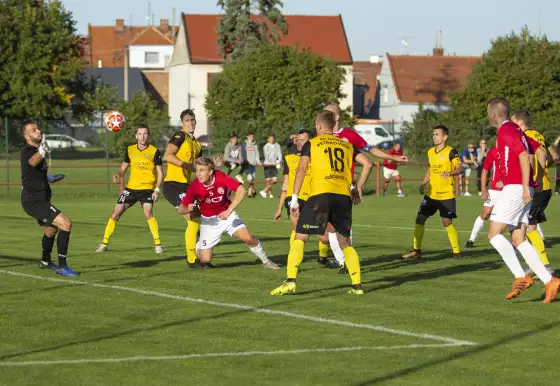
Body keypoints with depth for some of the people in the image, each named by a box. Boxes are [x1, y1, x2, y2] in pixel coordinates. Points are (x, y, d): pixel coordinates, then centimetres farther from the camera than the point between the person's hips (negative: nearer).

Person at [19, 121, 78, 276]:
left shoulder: (36, 150, 14)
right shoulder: (27, 151, -17)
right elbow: (33, 161, -44)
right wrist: (41, 152, -65)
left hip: (40, 199, 11)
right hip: (34, 201, -11)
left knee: (51, 228, 31)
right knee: (66, 224, -21)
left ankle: (45, 261, 53)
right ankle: (62, 267, -19)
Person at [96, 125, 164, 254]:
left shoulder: (154, 151, -7)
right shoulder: (130, 150, 3)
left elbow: (160, 172, -4)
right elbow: (123, 167, 13)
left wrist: (157, 190, -15)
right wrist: (118, 175, -9)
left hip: (147, 188, -4)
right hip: (131, 188, 4)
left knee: (148, 213, -26)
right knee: (115, 214, 1)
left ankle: (158, 243, -16)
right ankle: (104, 243, 13)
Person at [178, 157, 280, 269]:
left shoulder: (221, 177, -23)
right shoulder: (194, 187, -23)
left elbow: (242, 191, -23)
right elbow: (180, 208, -18)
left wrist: (229, 211, -27)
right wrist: (188, 209, -42)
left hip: (226, 214, 1)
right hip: (208, 220, -1)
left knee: (248, 238, -18)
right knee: (205, 259, -8)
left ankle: (266, 261, 8)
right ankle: (199, 246, 29)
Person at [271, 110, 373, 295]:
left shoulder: (311, 144, 10)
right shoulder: (346, 145, 20)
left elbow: (301, 169, 0)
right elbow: (367, 164, 13)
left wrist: (294, 198, -1)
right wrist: (358, 188, 20)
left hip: (320, 194, -3)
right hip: (344, 196, 4)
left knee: (300, 237, 2)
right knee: (345, 242, 16)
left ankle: (290, 282, -12)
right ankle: (357, 285, 8)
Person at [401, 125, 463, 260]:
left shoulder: (450, 152, -10)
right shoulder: (430, 152, 10)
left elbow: (460, 168, -18)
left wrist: (451, 173, -38)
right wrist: (424, 184, 12)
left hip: (446, 195, -6)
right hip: (431, 193, 6)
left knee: (447, 223, -6)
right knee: (420, 219, 3)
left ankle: (457, 251, 8)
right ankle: (416, 250, 12)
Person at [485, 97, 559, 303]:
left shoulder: (506, 131, -10)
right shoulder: (515, 130, 18)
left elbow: (524, 155, -21)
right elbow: (538, 149, 25)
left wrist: (525, 186, -24)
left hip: (515, 189, -10)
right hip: (522, 189, 10)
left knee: (494, 234, -9)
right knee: (519, 240, 7)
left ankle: (521, 277, -15)